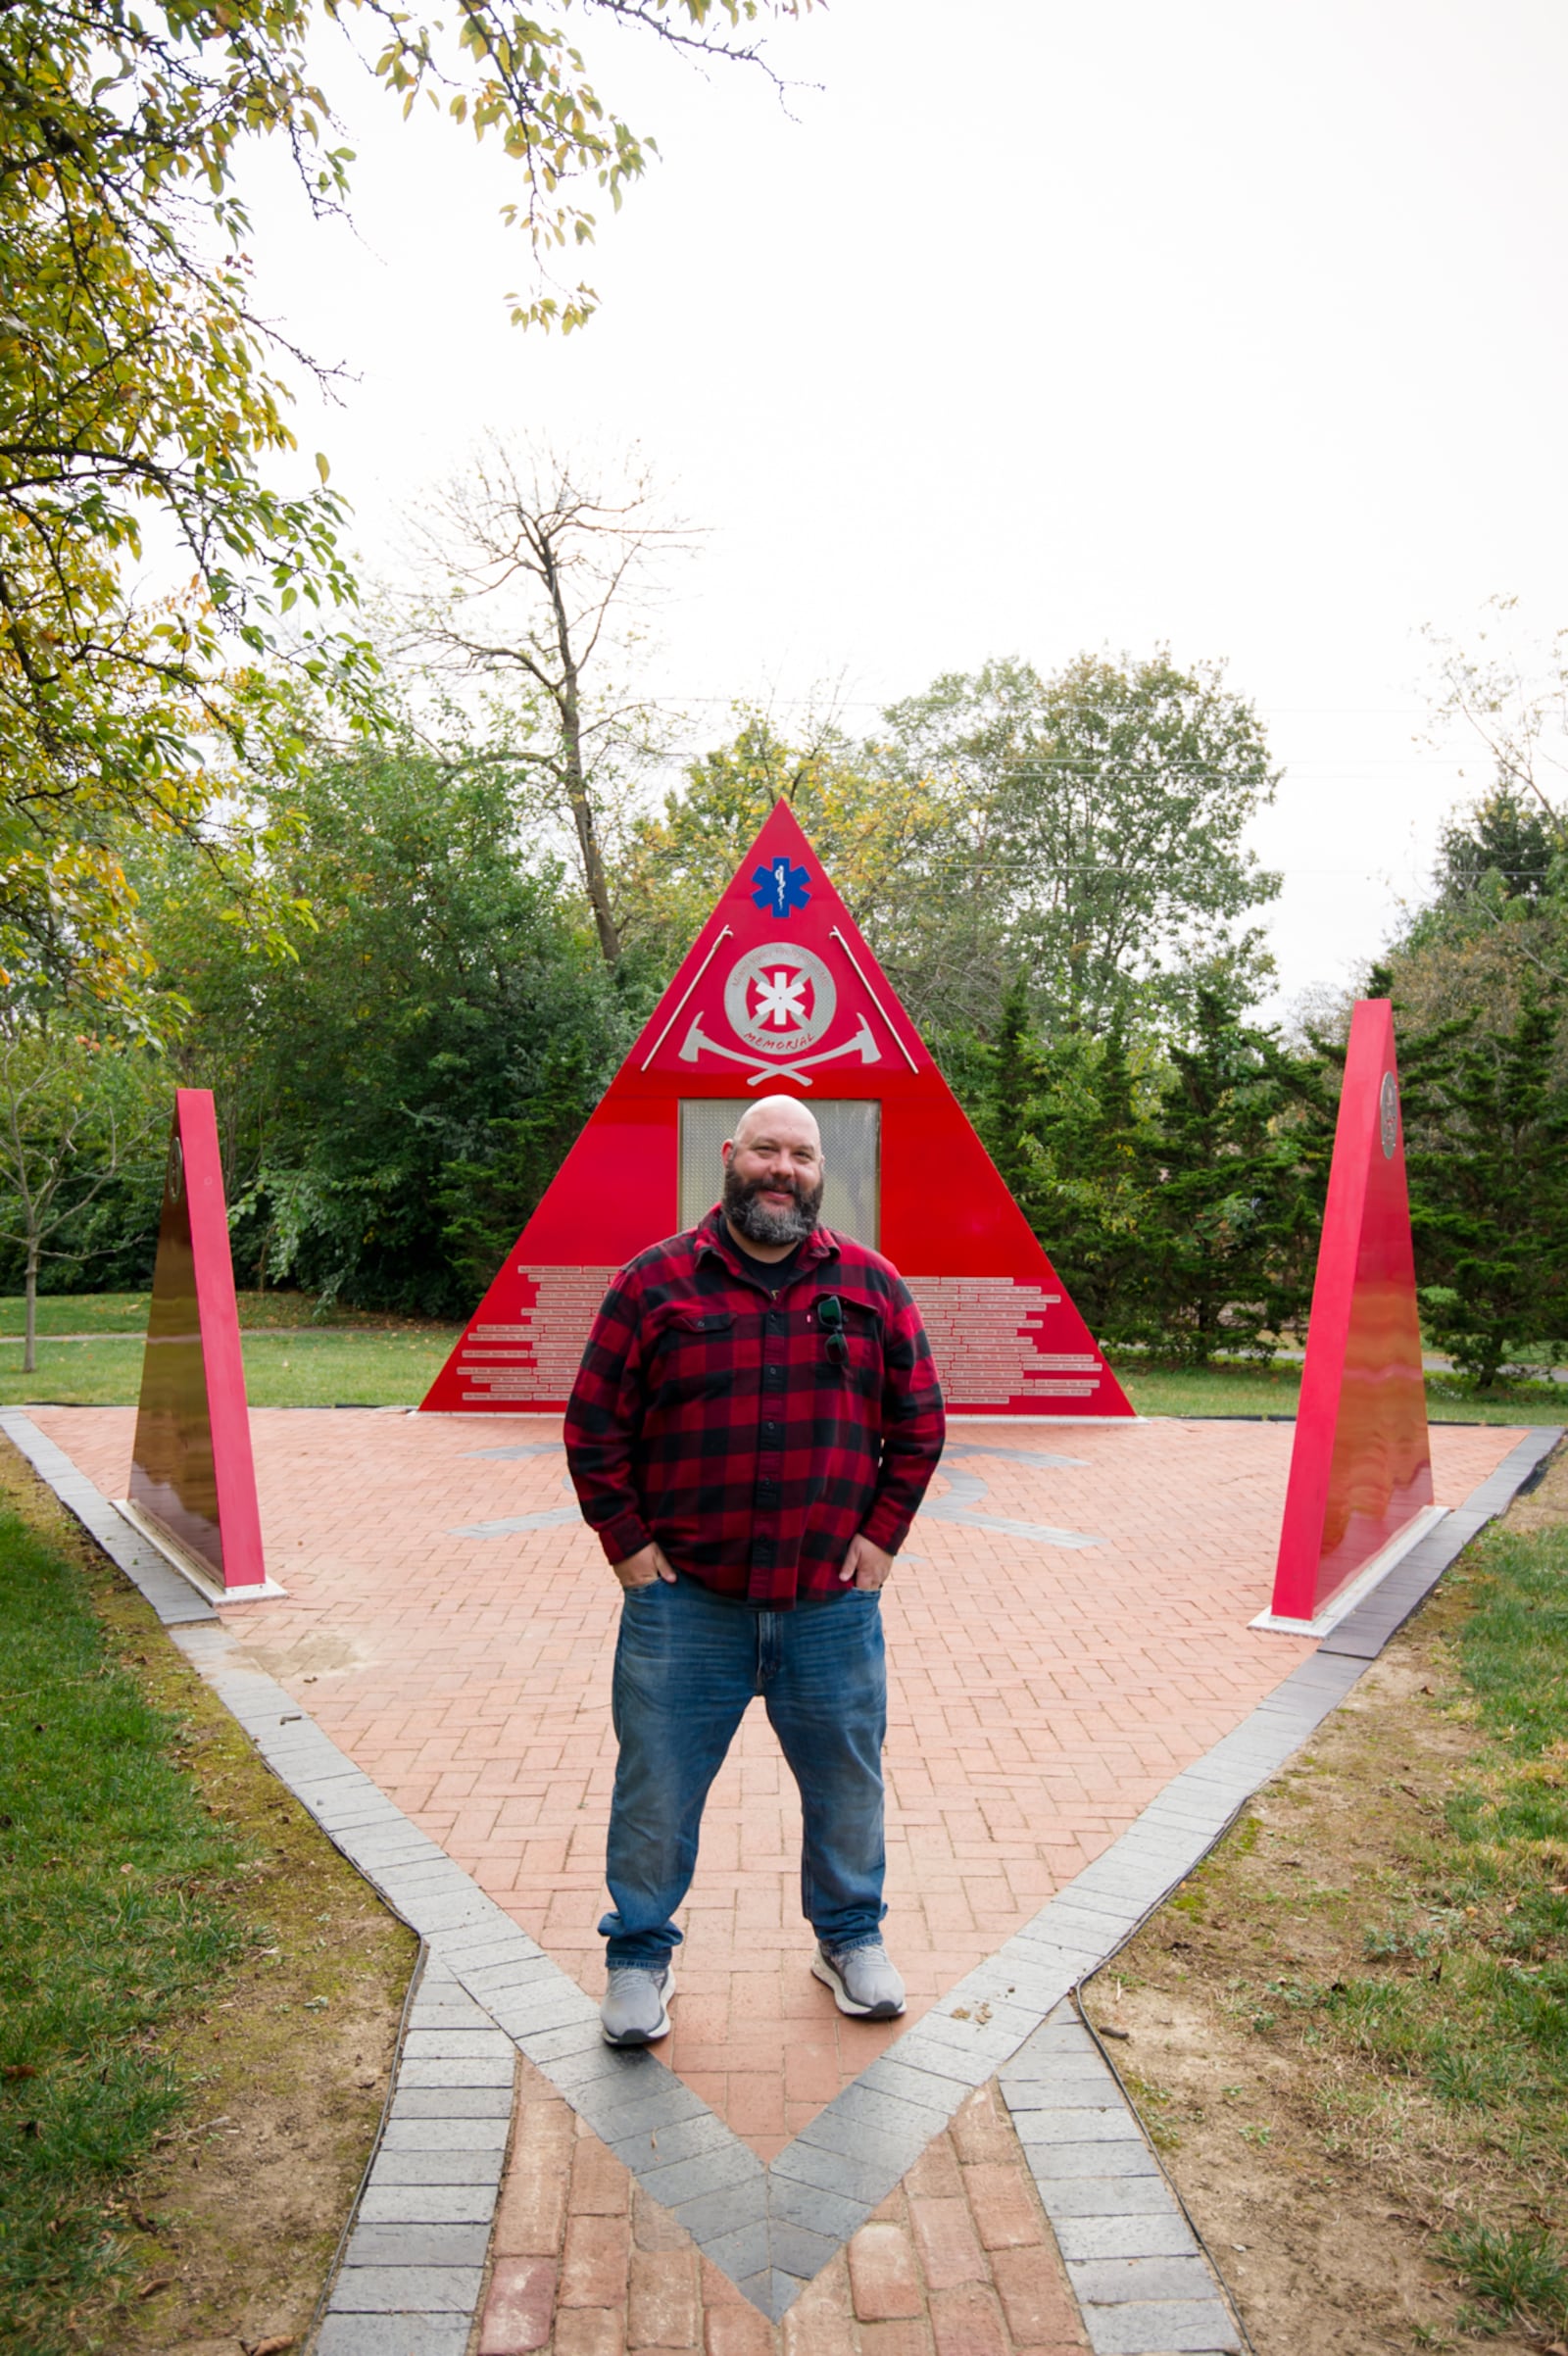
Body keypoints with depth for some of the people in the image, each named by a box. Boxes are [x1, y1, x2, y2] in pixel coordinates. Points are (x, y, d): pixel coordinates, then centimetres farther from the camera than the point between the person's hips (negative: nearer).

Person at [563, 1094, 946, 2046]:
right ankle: (640, 1953, 35)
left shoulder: (872, 1285, 2)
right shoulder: (654, 1282, -4)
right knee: (655, 1791, 11)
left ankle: (851, 1938, 42)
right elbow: (595, 1430, -1)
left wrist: (882, 1537, 2)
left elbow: (920, 1423, 8)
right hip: (684, 1603, -2)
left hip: (834, 1604, 2)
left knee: (848, 1785, 18)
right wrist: (630, 1546, -5)